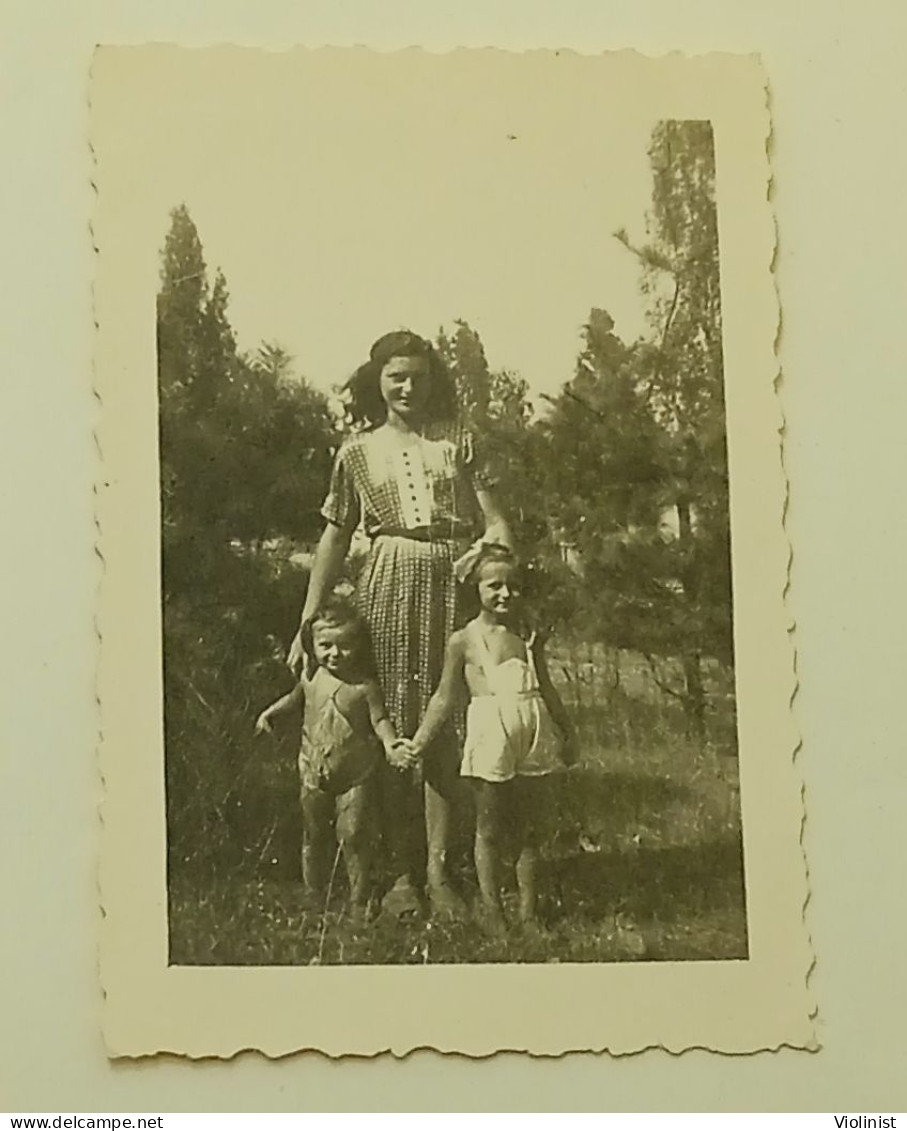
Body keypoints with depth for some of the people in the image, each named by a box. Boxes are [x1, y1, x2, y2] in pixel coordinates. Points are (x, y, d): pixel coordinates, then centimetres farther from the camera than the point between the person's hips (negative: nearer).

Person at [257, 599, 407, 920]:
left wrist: (391, 744, -24)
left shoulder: (365, 686, -12)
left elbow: (379, 720, -8)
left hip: (355, 775, -4)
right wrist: (269, 714, 21)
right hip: (314, 772, 4)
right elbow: (294, 699, 21)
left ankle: (359, 903, 5)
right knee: (313, 836, 13)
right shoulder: (311, 680, 0)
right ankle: (313, 899, 27)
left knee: (354, 835, -5)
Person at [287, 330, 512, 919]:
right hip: (388, 586, 0)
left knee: (443, 729, -1)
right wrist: (309, 621, 7)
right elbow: (335, 539, 12)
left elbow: (495, 522, 5)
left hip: (452, 585, 0)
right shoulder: (358, 451, 11)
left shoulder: (459, 441, 10)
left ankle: (437, 869, 3)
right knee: (390, 727, -2)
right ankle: (401, 871, 5)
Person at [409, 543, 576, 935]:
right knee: (489, 829, 4)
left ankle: (528, 912, 14)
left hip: (531, 738, 3)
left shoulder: (528, 636, 10)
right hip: (490, 738, -3)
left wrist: (565, 731, 24)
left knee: (527, 828, 8)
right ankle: (492, 912, 10)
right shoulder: (464, 641, 0)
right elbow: (445, 697, 4)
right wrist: (418, 744, 0)